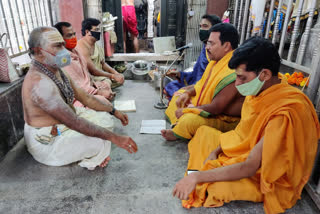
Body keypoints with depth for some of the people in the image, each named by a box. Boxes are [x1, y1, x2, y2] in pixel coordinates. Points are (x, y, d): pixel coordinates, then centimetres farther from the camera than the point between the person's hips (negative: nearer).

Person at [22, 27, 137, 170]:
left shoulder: (57, 72, 2)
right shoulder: (40, 82, -31)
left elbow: (84, 97, 8)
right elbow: (74, 122, -35)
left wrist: (114, 111, 5)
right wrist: (115, 138, -34)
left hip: (61, 126, 10)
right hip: (47, 143, -10)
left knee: (105, 118, 9)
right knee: (103, 139, -18)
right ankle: (91, 162, 11)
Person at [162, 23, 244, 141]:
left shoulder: (232, 74, -30)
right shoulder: (217, 61, 1)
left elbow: (216, 108, -29)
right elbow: (202, 83, 16)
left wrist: (186, 110, -18)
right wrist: (188, 93, -3)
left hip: (225, 120, -10)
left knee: (190, 120, -35)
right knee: (180, 94, 15)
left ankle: (176, 134, -1)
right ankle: (178, 125, -3)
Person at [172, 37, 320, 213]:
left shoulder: (284, 114, -34)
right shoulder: (261, 90, -8)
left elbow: (249, 168, -32)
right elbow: (242, 131, 5)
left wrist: (197, 176, -29)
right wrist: (215, 151, -7)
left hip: (268, 178, -8)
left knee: (217, 186, -35)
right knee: (204, 132, 10)